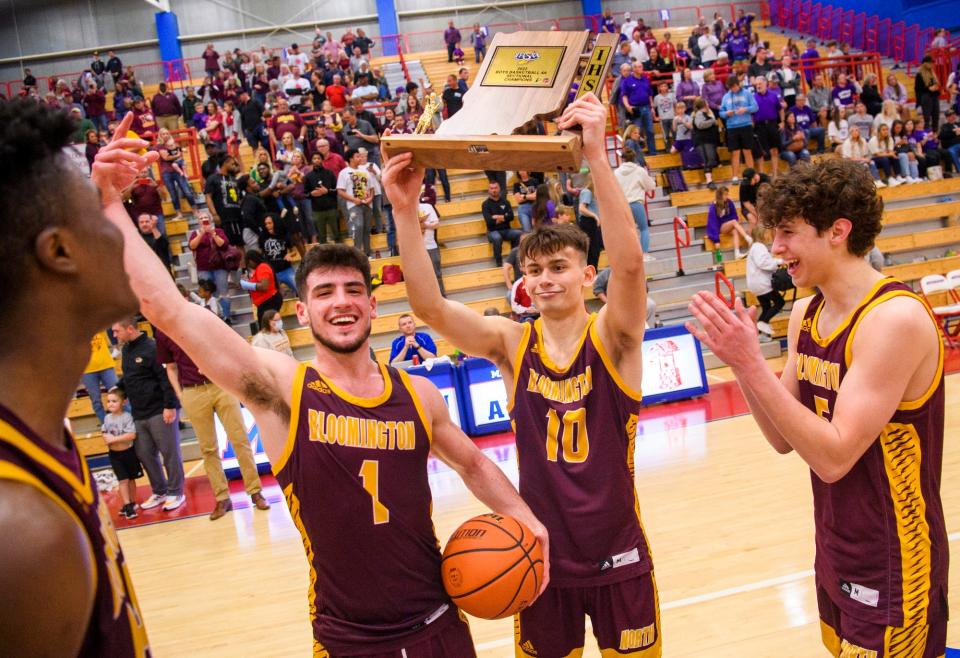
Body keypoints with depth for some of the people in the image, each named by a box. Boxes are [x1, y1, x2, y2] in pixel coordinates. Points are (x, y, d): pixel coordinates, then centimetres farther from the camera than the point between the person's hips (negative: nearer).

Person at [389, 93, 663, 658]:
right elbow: (429, 307, -19)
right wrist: (406, 212, -30)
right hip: (543, 559, 2)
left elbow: (630, 262, -30)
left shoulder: (613, 338, -12)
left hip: (618, 558, -1)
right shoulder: (511, 344, -6)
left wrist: (597, 155, -39)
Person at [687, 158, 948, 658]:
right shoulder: (805, 313, 1)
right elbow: (783, 439, 3)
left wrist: (751, 362, -29)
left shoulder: (895, 318, -24)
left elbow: (833, 457, -26)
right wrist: (738, 359, -10)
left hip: (892, 568, -8)